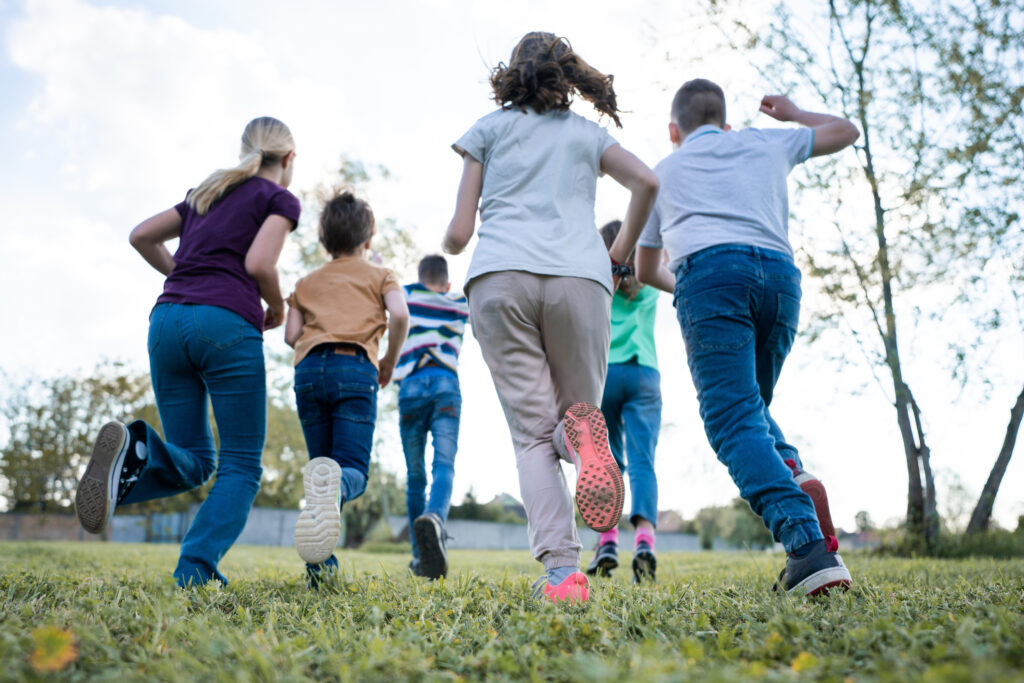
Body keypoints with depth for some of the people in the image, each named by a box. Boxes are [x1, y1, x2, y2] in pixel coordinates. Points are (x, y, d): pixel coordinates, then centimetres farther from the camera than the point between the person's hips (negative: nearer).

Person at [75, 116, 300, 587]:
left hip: (168, 318, 6)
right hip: (227, 324, -6)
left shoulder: (206, 192, 26)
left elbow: (141, 236, 24)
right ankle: (193, 573, -14)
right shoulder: (280, 199, 7)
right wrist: (276, 308, 9)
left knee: (195, 461, 12)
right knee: (240, 466, 3)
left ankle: (135, 450, -20)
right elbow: (258, 263, -9)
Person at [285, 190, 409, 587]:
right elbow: (399, 315, -2)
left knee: (323, 465, 12)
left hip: (309, 369, 3)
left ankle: (321, 564, 2)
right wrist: (390, 361, 11)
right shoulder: (379, 275, 19)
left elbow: (291, 335, 12)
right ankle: (334, 487, -48)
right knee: (353, 469, -10)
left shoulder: (306, 282, 26)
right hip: (355, 368, -3)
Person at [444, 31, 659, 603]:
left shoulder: (489, 129, 20)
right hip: (579, 279, 1)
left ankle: (561, 571, -18)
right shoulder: (589, 134, 24)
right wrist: (619, 257, 16)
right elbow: (647, 181, 4)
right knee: (576, 413, 14)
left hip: (500, 277, 0)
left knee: (532, 433, 0)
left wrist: (448, 244, 36)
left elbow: (458, 235, 12)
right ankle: (582, 435, -24)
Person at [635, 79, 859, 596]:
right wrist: (792, 114, 60)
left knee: (735, 422, -12)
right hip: (781, 276, 4)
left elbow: (644, 270, 35)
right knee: (752, 408, 20)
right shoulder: (764, 143, 29)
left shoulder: (665, 170, 27)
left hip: (710, 272, -3)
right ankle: (797, 480, -11)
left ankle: (808, 544, -31)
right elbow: (845, 131, 44)